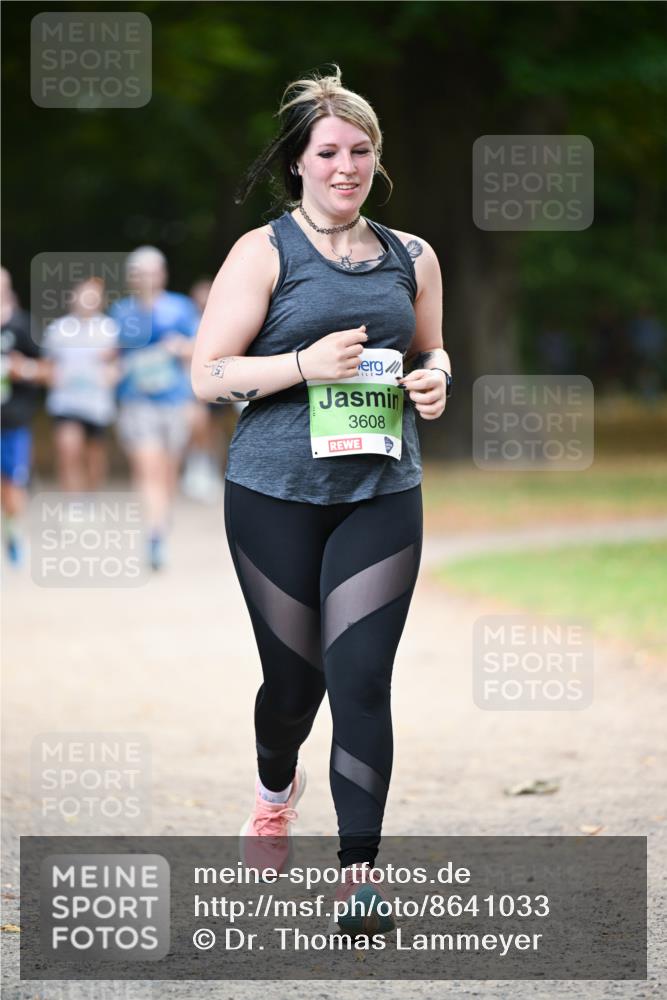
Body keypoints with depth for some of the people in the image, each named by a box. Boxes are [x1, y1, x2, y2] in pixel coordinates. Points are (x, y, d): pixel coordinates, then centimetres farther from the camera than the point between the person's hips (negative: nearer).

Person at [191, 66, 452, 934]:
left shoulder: (412, 258, 10)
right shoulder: (264, 253, -3)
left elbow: (432, 351, 25)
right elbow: (208, 375, -6)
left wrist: (435, 379, 2)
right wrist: (306, 364, -19)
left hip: (382, 495, 2)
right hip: (276, 495, -2)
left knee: (361, 678, -9)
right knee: (294, 676, 10)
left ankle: (359, 873, -5)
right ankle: (275, 788, 44)